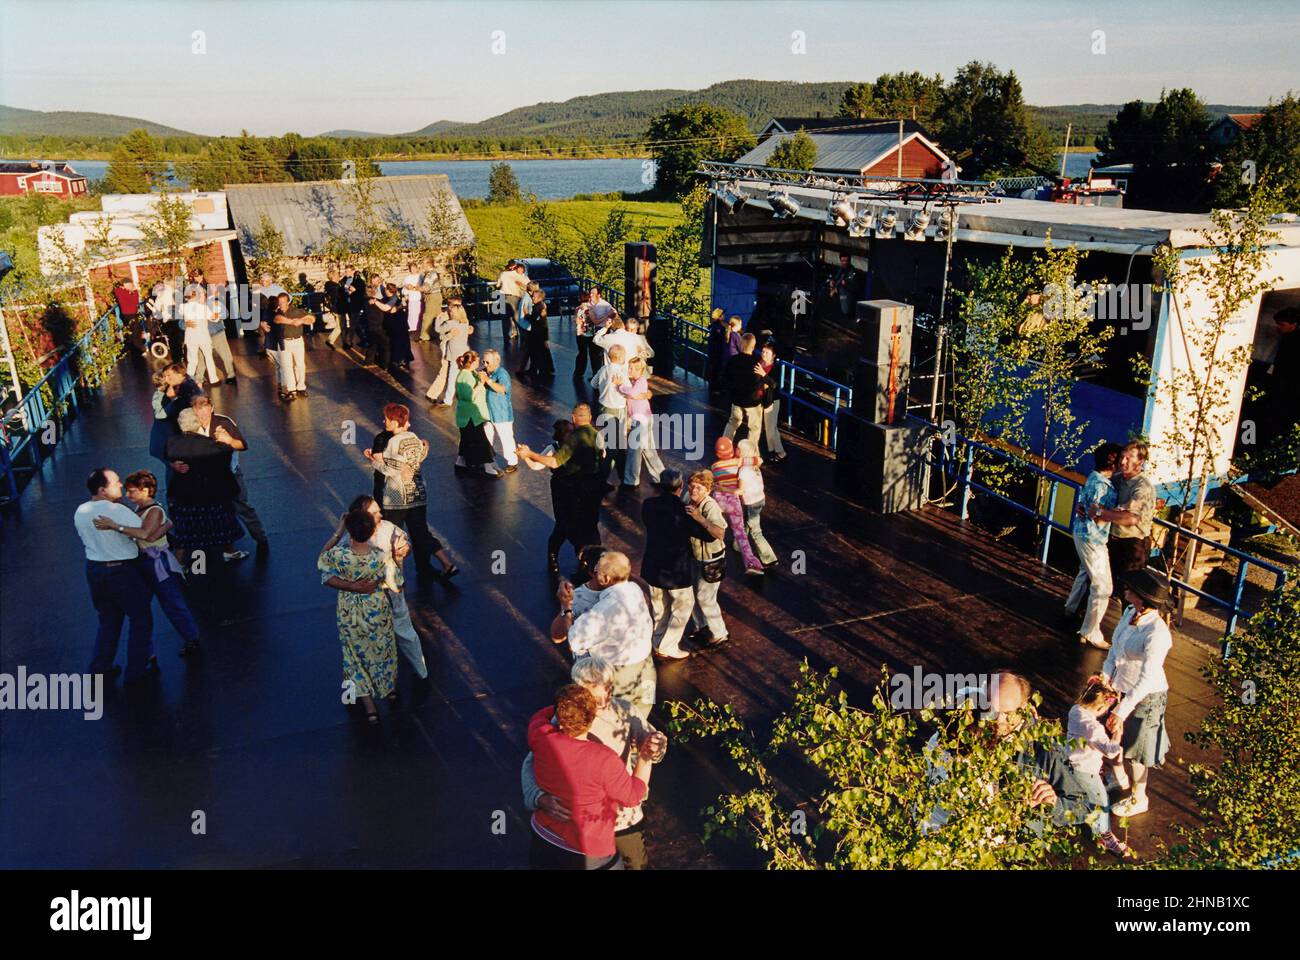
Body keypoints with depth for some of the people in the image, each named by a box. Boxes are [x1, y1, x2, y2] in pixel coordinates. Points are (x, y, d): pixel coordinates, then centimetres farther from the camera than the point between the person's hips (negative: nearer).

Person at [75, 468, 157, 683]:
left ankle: (99, 669, 27)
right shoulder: (118, 510, -22)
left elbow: (87, 540, 13)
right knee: (141, 619, 11)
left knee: (108, 621, 23)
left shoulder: (80, 512, 1)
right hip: (122, 571, -7)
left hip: (94, 569, 7)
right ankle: (136, 671, 17)